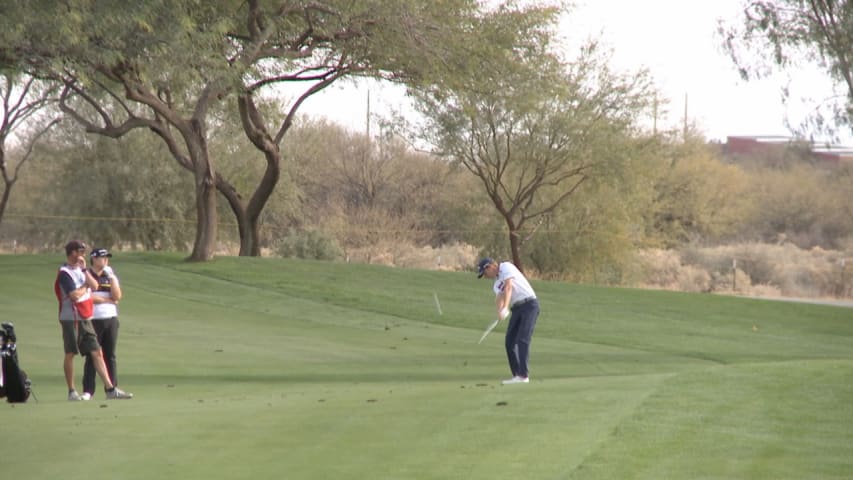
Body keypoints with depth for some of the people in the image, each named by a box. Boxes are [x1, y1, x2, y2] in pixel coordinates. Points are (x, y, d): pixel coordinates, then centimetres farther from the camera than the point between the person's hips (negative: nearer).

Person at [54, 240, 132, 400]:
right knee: (70, 354, 1)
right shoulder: (64, 273, -12)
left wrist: (84, 270, -7)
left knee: (97, 352, 3)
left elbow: (94, 286, 2)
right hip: (71, 319, -8)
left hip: (85, 319, 8)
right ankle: (71, 391, 9)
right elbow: (75, 295, -21)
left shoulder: (81, 270, 14)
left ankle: (110, 389, 2)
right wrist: (85, 286, -3)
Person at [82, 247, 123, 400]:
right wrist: (108, 300, -5)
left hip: (111, 319, 4)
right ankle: (88, 391, -1)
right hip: (92, 320, -4)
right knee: (92, 356, -4)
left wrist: (111, 277, -7)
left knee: (110, 356, 5)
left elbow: (117, 296, 1)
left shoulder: (111, 276, 14)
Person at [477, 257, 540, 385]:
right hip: (516, 310, 9)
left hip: (529, 305, -9)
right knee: (510, 343, 4)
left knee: (522, 340, -18)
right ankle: (517, 376, 6)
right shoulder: (497, 284, 18)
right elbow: (499, 299, -1)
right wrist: (500, 312, -26)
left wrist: (505, 307, -35)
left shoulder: (506, 267, -6)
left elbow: (508, 287, -22)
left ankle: (523, 375, -22)